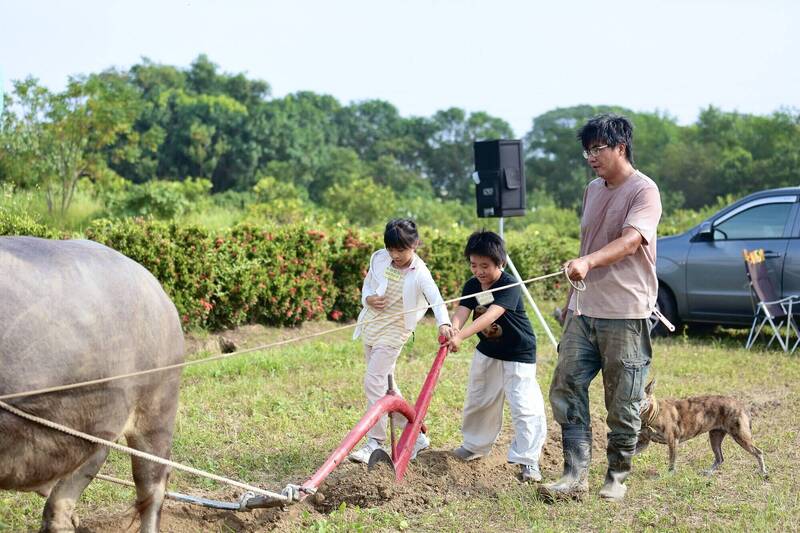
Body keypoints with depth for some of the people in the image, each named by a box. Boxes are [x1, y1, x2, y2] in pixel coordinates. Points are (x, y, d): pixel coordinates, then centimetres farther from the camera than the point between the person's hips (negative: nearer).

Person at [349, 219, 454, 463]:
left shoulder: (420, 274, -18)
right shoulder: (379, 258, -2)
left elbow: (437, 301, -31)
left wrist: (444, 324, -50)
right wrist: (368, 298, -10)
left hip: (393, 331, -7)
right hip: (370, 328, 7)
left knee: (374, 381, -16)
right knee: (385, 385, 13)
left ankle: (375, 443, -6)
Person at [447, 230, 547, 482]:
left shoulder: (509, 286, -28)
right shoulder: (471, 286, -7)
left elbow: (491, 315, -42)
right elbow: (462, 312, -22)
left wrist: (461, 336, -54)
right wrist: (452, 328, -46)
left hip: (517, 353, -7)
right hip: (487, 349, 7)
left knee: (524, 406, -12)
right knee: (478, 400, 18)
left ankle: (527, 459, -3)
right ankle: (475, 445, 39)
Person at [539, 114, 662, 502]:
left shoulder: (643, 191, -9)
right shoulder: (593, 190, 16)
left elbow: (630, 241, -25)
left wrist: (587, 263, -41)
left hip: (625, 314, -7)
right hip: (585, 311, 7)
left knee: (622, 404, 1)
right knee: (566, 390, 0)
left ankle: (616, 479, 15)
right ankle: (575, 475, 4)